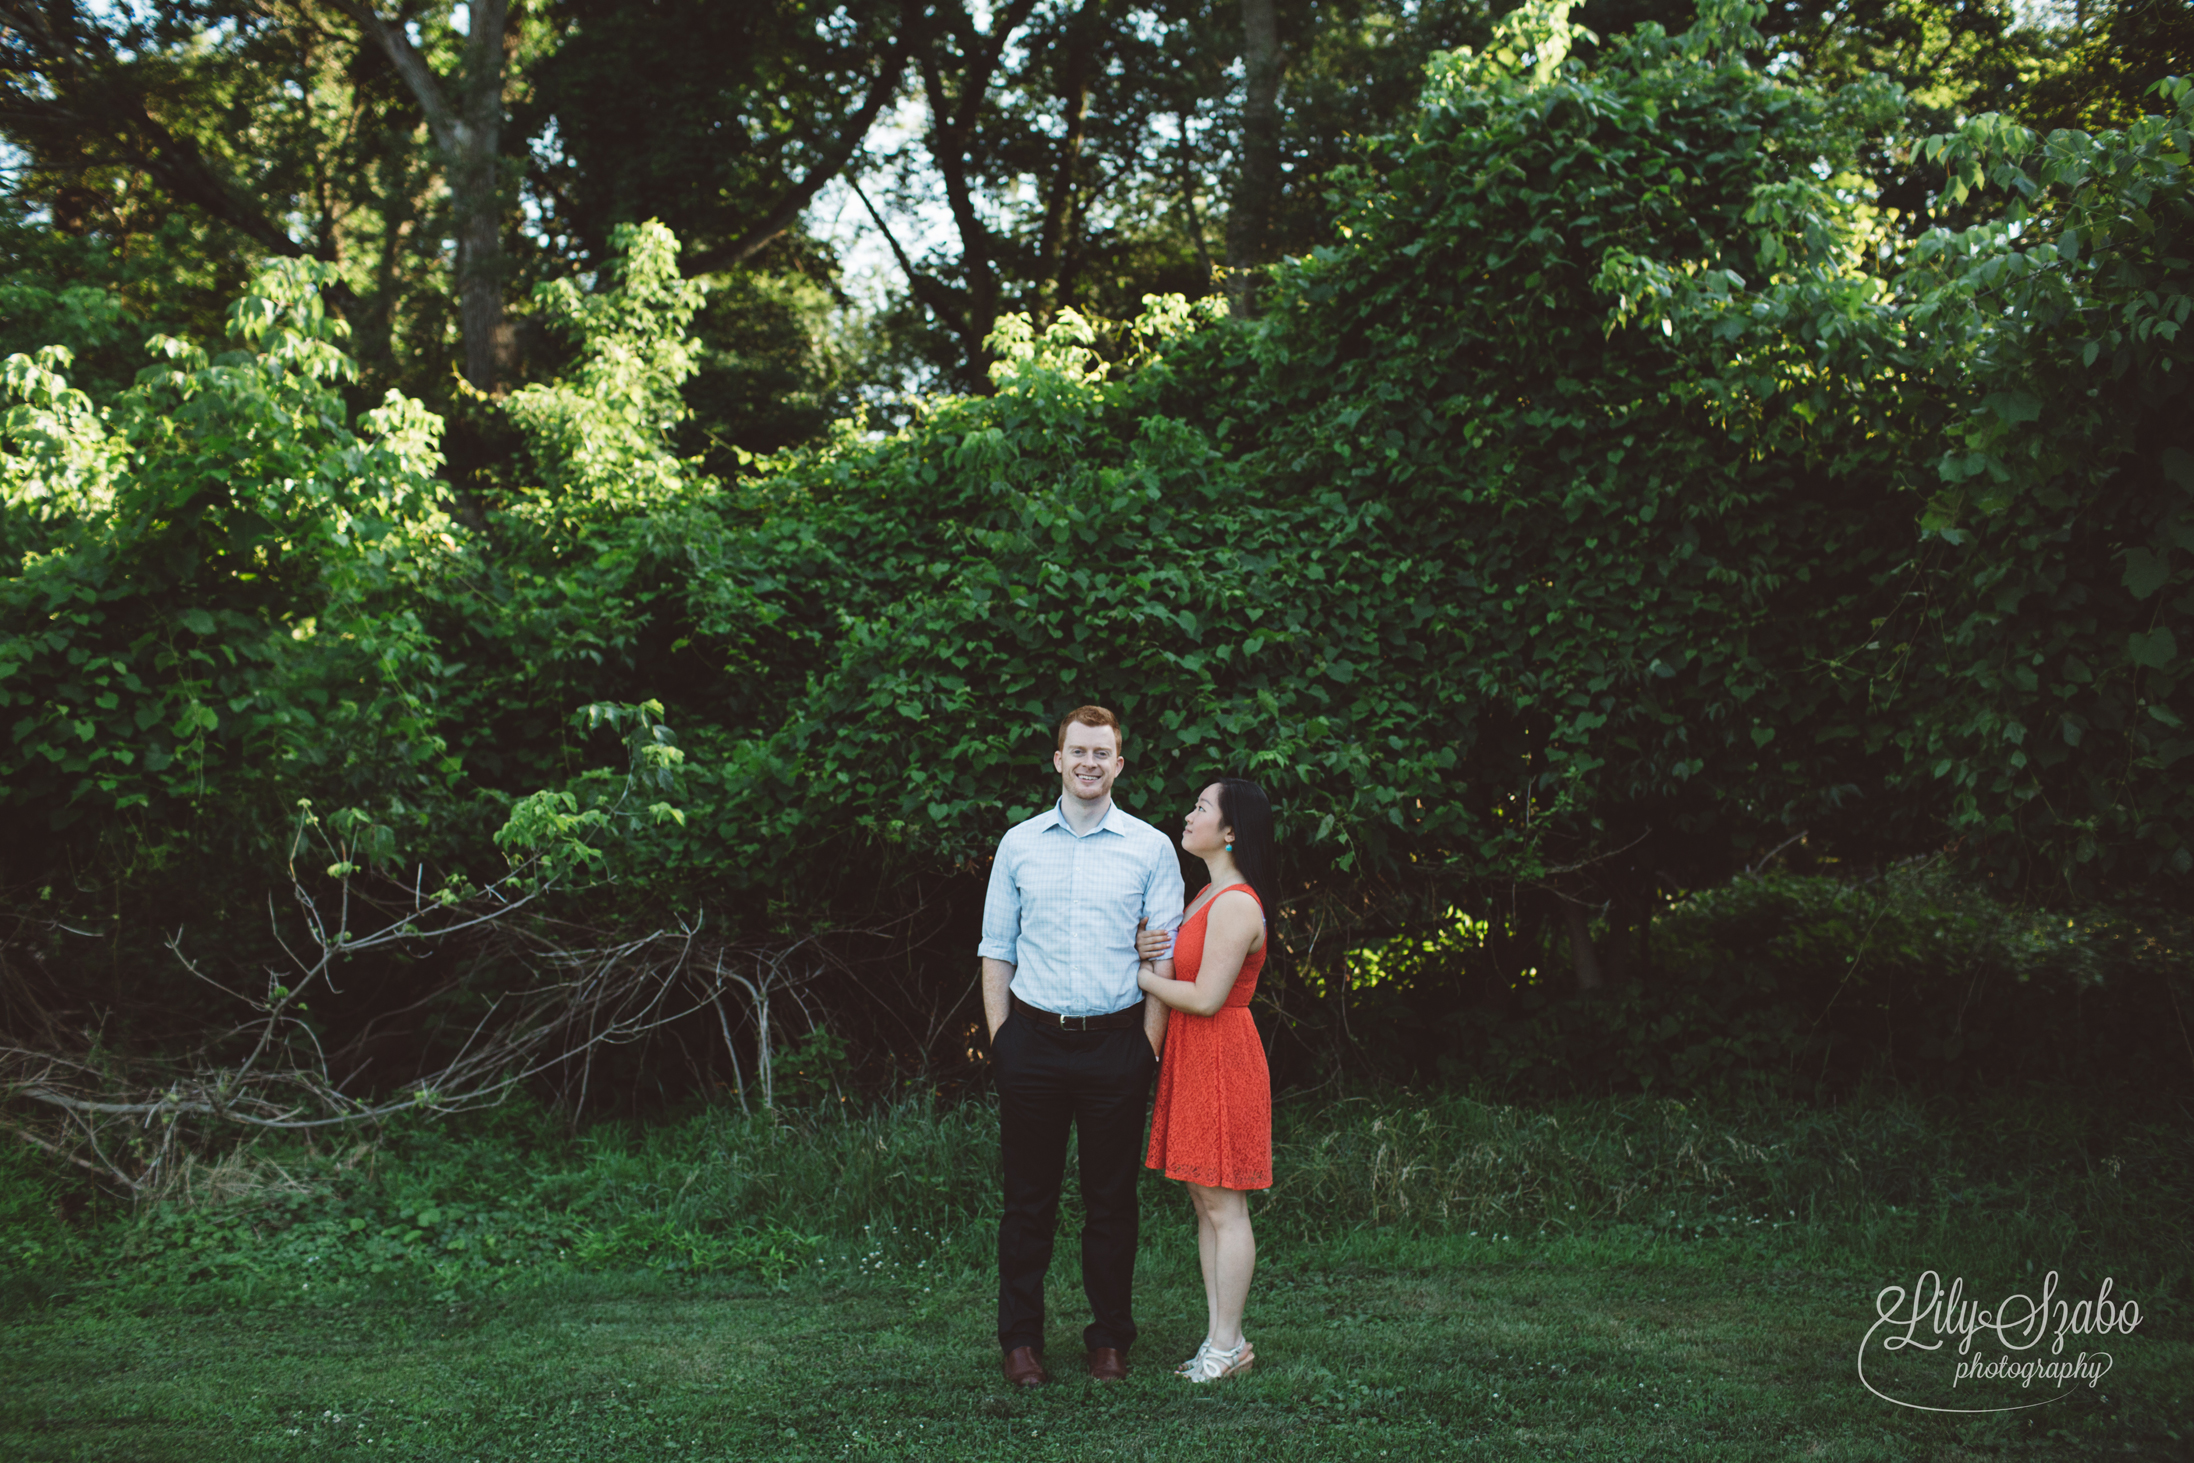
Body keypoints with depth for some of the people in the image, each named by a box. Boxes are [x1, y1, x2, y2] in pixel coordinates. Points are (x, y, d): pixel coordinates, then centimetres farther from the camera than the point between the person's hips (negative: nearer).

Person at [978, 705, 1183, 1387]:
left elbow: (1166, 957, 2)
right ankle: (1020, 1339, 15)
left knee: (1112, 1198, 6)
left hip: (1115, 1043, -1)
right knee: (1028, 1197, 5)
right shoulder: (1019, 844, 7)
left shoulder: (1151, 848, 3)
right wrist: (1000, 1038, 3)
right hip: (1033, 1042, 1)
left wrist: (1149, 1046, -4)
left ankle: (1110, 1337, 18)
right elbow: (996, 949, 10)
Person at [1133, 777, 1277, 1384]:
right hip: (1192, 1059, 10)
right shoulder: (1208, 895, 15)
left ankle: (1228, 1344, 5)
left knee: (1224, 1206, -3)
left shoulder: (1236, 904, -17)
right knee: (1204, 1202, 12)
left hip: (1221, 1060, -10)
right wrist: (1148, 950, 0)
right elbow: (1181, 972, 20)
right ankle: (1220, 1338, 18)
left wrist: (1140, 975, -8)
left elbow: (1206, 997, -21)